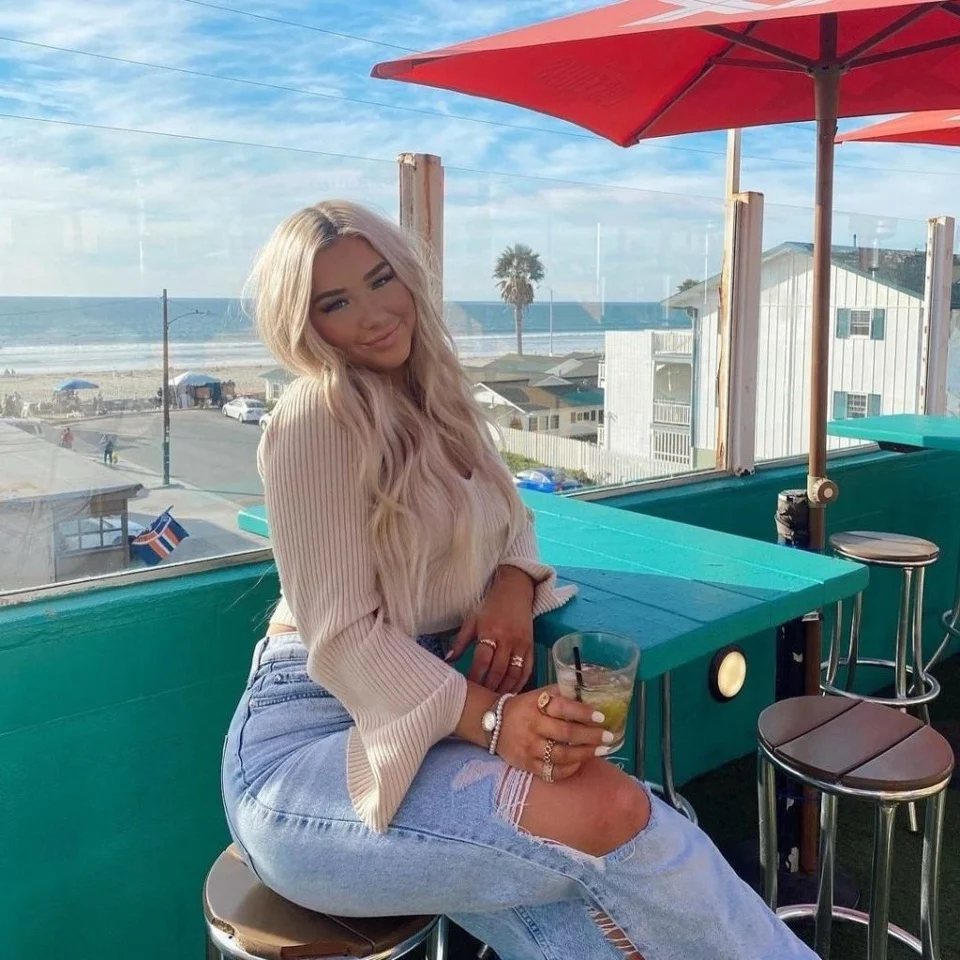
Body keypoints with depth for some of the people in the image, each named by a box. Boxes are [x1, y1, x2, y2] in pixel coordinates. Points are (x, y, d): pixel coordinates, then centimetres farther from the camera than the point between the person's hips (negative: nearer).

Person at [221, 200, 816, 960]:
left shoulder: (437, 396, 10)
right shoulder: (316, 419, -13)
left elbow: (508, 523, 19)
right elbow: (343, 638, -16)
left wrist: (513, 585, -6)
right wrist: (491, 719, -29)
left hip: (423, 718, 6)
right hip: (308, 746, -6)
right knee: (611, 810, -25)